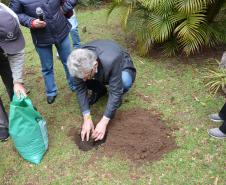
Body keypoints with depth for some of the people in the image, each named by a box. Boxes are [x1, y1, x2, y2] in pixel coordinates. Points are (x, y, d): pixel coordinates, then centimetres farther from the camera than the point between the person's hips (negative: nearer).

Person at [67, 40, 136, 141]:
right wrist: (87, 118, -28)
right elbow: (80, 89, -23)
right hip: (100, 74, 4)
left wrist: (103, 122, -38)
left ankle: (116, 100, -5)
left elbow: (115, 92, -39)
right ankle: (99, 90, 6)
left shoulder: (111, 61, -43)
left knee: (125, 81, -39)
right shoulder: (79, 63, -30)